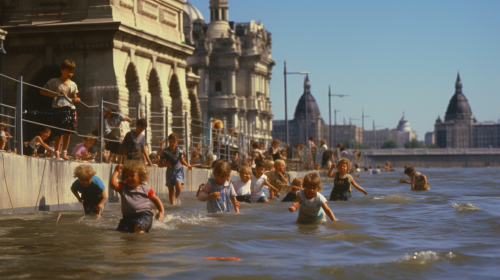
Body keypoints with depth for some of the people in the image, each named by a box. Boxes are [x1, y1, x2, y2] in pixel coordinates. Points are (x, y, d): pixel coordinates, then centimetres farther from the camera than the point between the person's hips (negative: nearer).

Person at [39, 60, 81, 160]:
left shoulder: (73, 84, 13)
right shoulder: (54, 82, 1)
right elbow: (42, 91, 0)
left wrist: (76, 100, -7)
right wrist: (56, 94, -11)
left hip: (70, 109, 4)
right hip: (58, 109, -4)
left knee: (67, 133, 3)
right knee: (58, 133, -5)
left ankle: (64, 153, 12)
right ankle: (57, 153, 3)